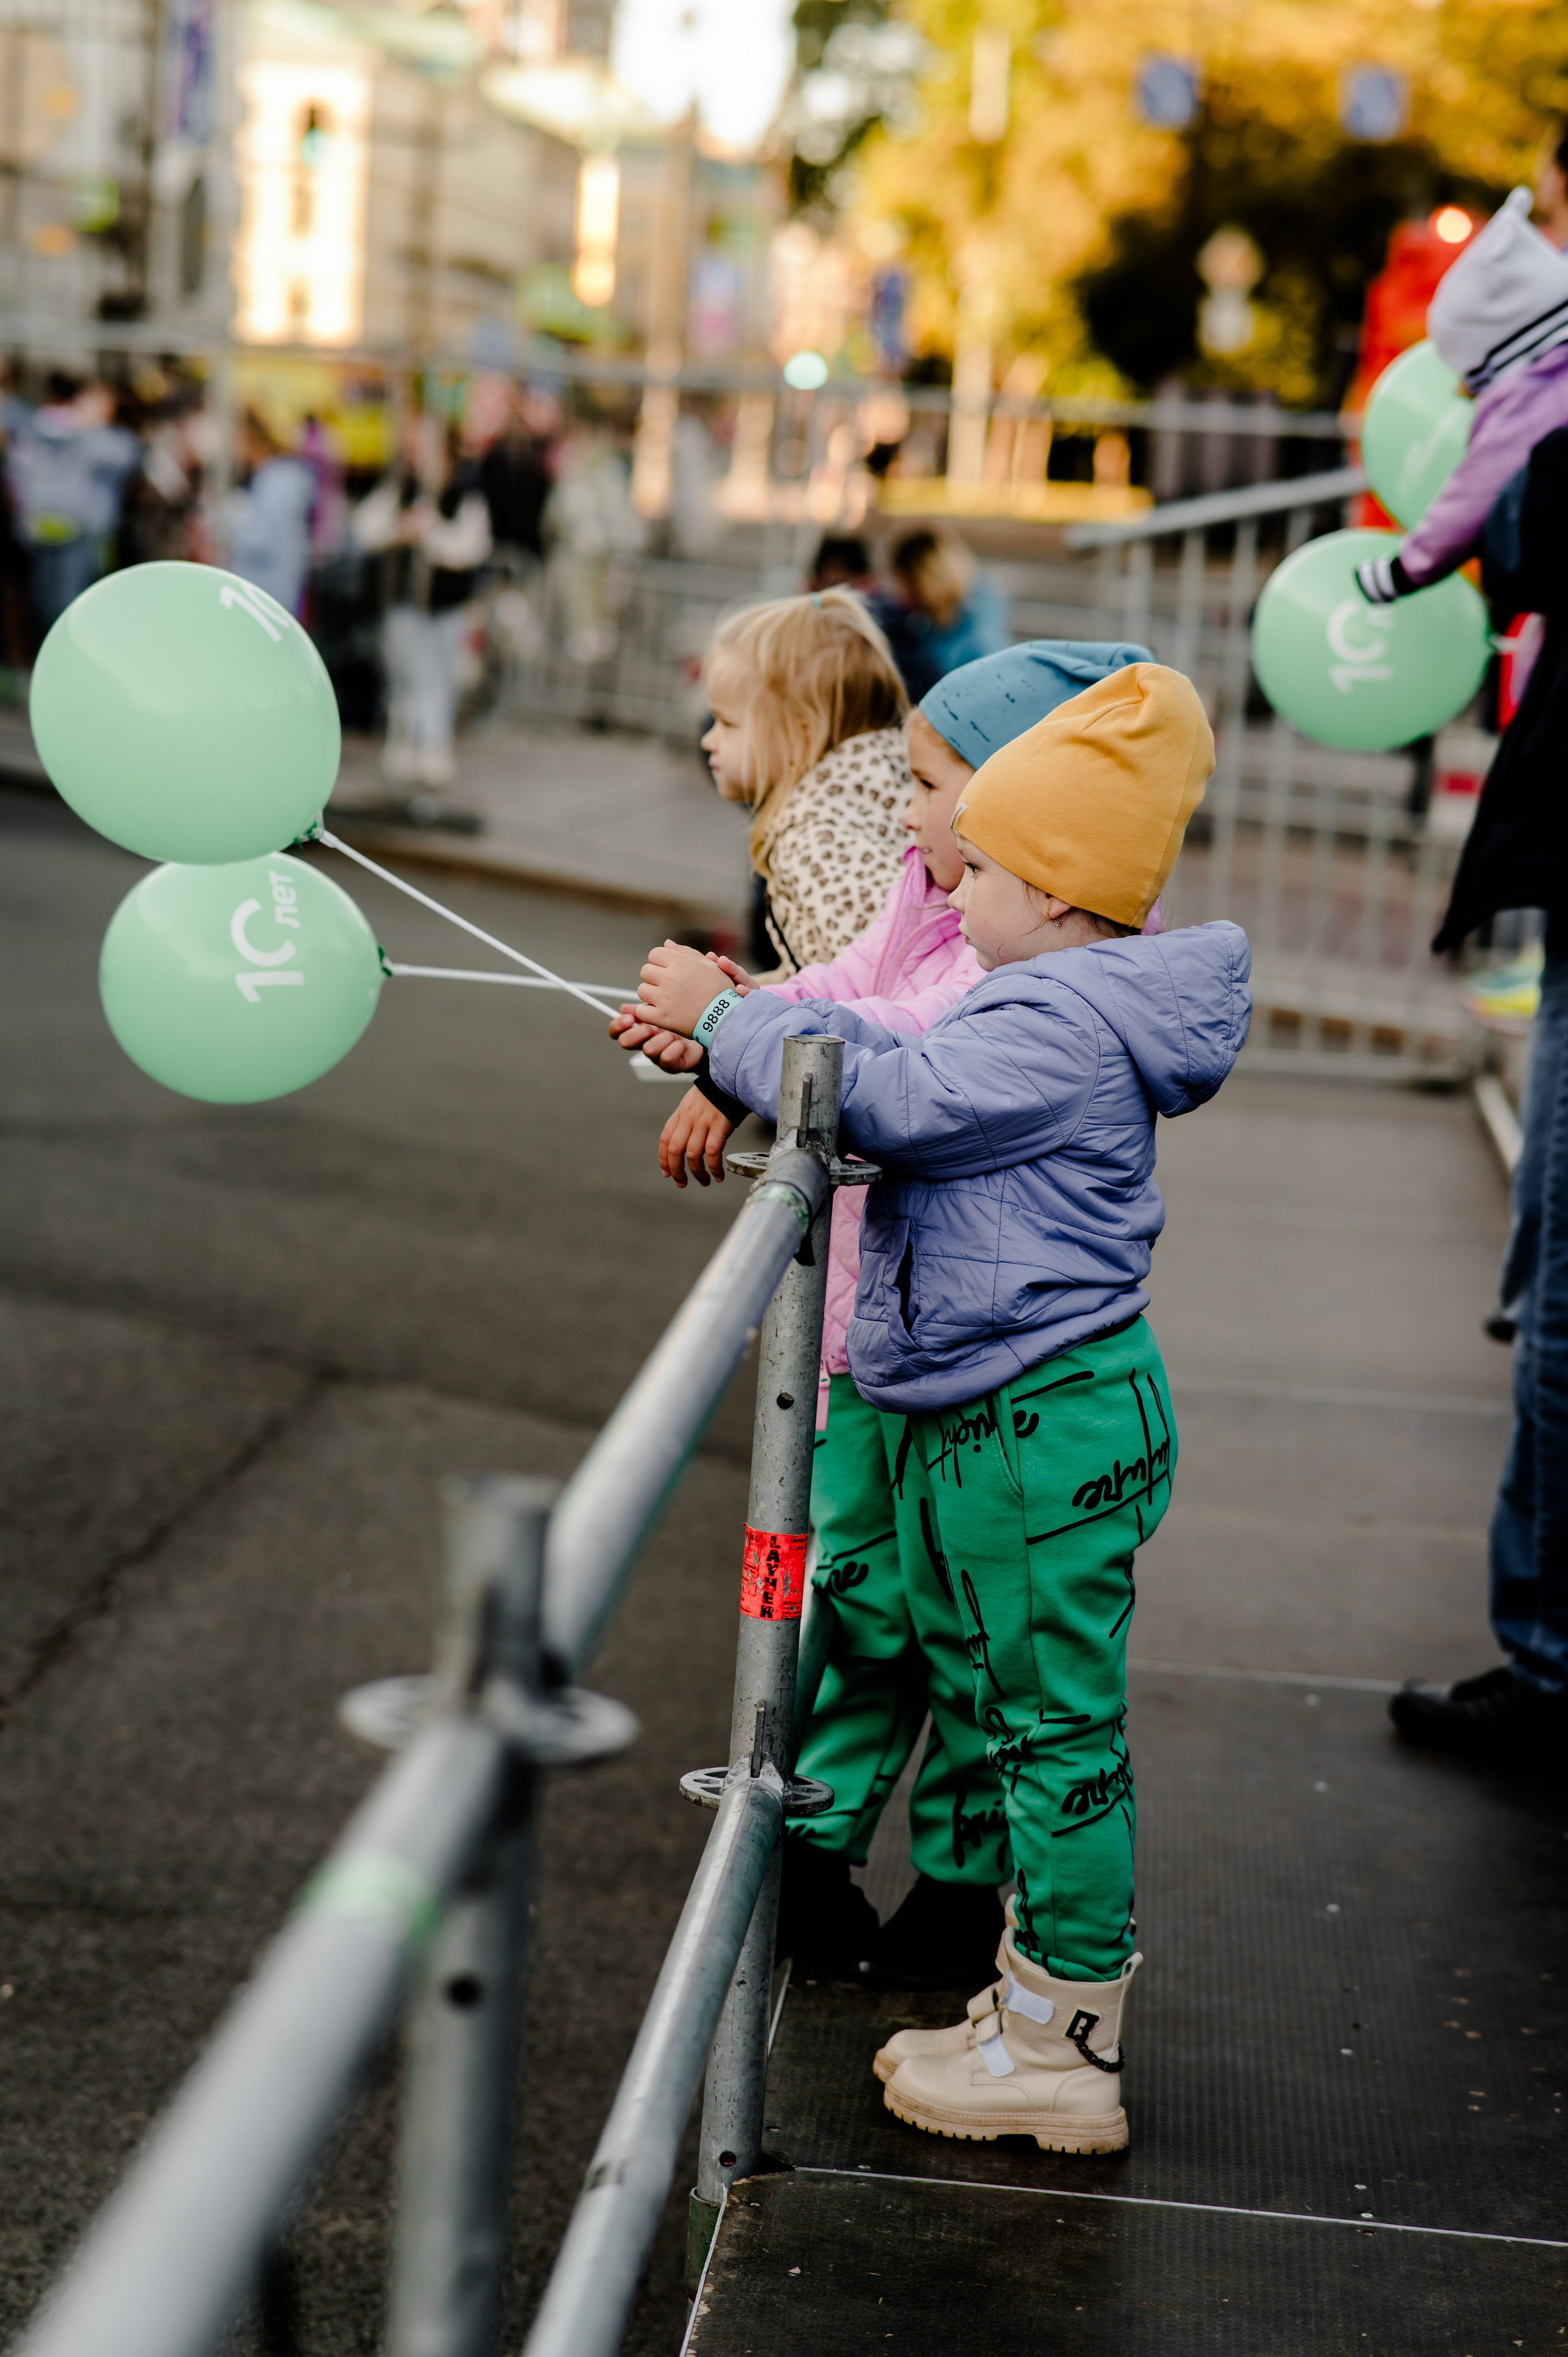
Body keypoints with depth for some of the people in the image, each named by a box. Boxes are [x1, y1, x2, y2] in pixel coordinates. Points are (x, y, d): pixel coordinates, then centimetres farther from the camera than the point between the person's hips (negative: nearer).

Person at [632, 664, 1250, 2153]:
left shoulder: (1060, 1028, -21)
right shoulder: (1063, 1011, 12)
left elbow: (889, 1099, -27)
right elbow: (913, 1073, 18)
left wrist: (725, 1019, -16)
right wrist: (738, 1047, 6)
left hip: (1045, 1427, -11)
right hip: (1030, 1416, 11)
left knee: (1057, 1727, -2)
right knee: (1042, 1718, 18)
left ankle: (1061, 2058, 8)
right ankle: (1049, 1996, 31)